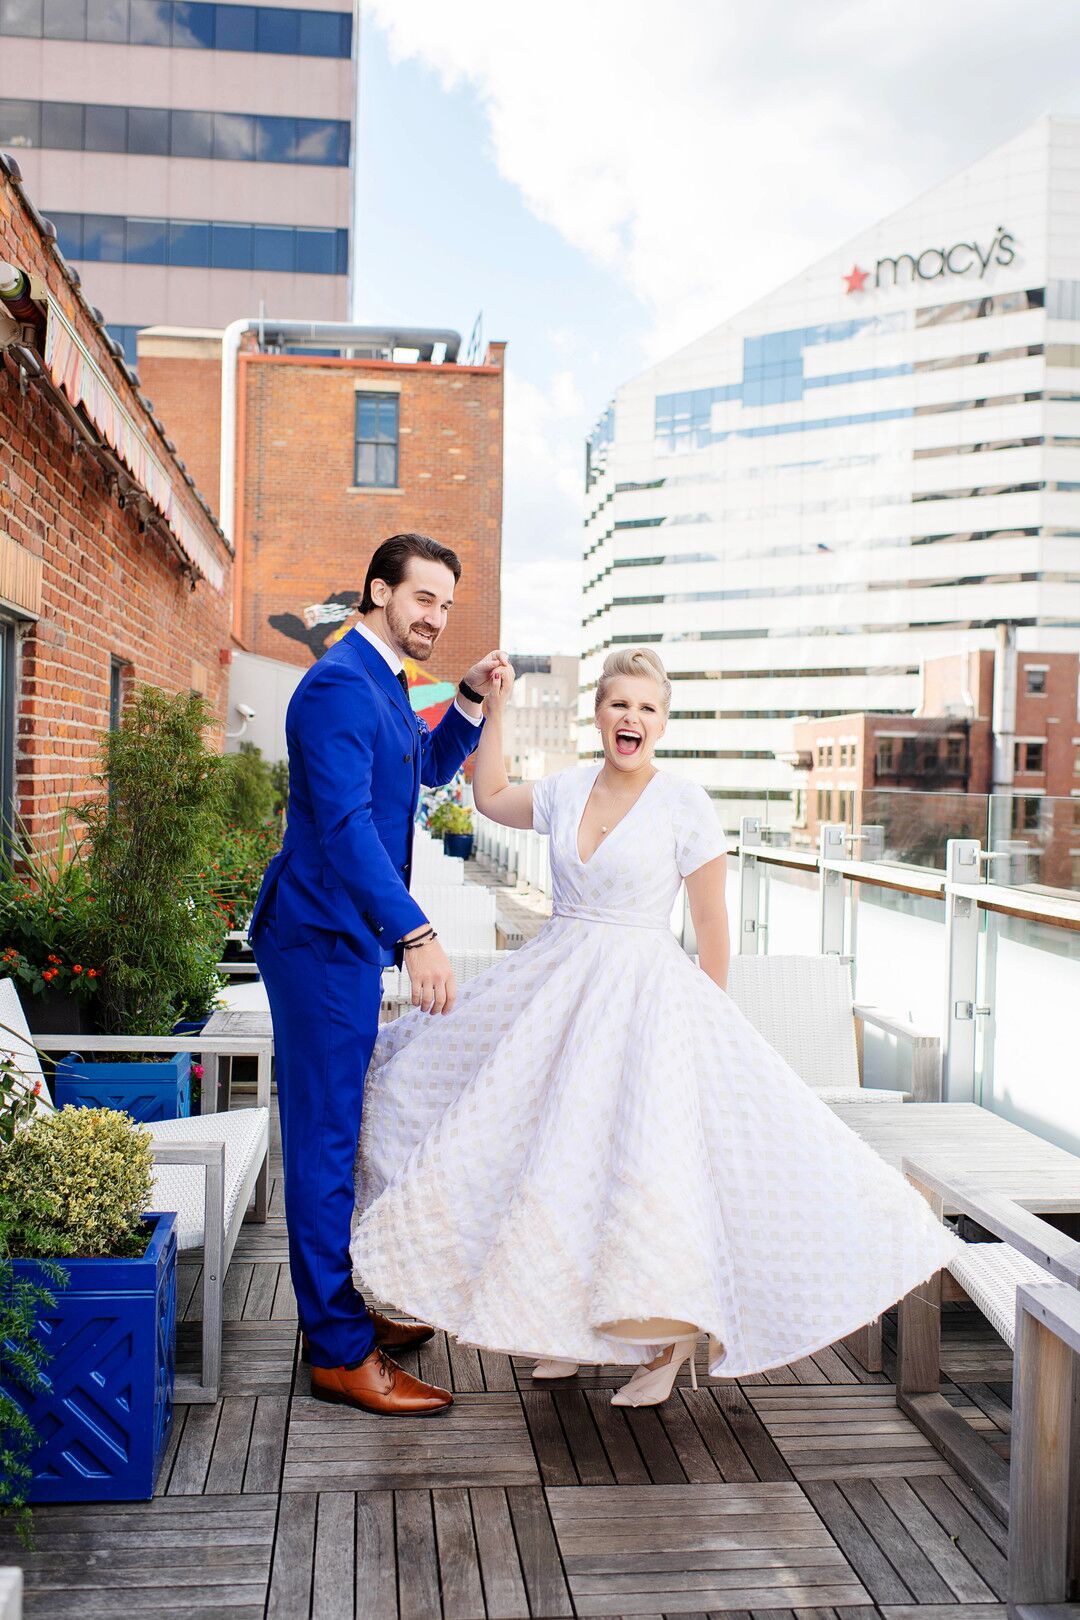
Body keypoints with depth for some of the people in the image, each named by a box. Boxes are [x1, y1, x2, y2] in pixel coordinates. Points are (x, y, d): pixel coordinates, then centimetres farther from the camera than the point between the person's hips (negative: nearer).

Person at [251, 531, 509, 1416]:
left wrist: (472, 697, 10)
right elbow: (343, 822, -27)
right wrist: (417, 934, -33)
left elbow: (430, 768, 27)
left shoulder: (384, 683, 15)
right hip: (323, 936, -11)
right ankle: (342, 1354, 5)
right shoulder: (339, 684, -17)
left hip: (345, 937, 11)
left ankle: (347, 1306, 33)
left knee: (340, 1130, 18)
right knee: (329, 1135, -4)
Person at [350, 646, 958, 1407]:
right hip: (555, 988, 6)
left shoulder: (686, 805, -9)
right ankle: (572, 1322, 29)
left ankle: (672, 1337, 11)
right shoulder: (568, 788, 5)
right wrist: (495, 710, 16)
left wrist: (709, 1021, -3)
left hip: (643, 994, -5)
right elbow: (492, 797, 23)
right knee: (549, 1151, 9)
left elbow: (713, 923, -5)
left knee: (637, 1159, -13)